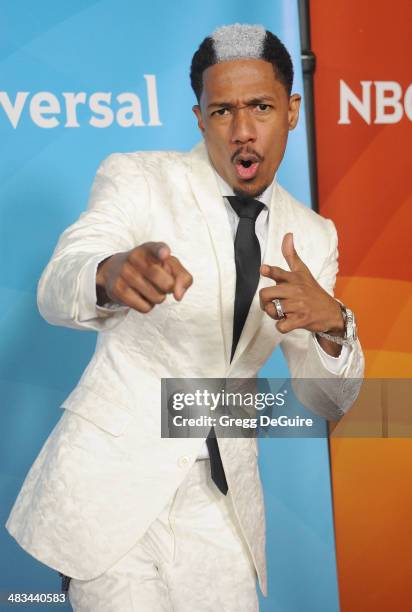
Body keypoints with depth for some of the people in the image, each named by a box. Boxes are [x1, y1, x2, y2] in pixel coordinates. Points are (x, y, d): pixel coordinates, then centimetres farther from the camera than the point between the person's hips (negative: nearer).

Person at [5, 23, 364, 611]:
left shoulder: (312, 236, 4)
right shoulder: (137, 179, -7)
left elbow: (327, 402, 1)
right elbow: (55, 291, -23)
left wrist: (330, 325, -20)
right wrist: (110, 275, -46)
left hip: (222, 496, 4)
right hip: (112, 479, -3)